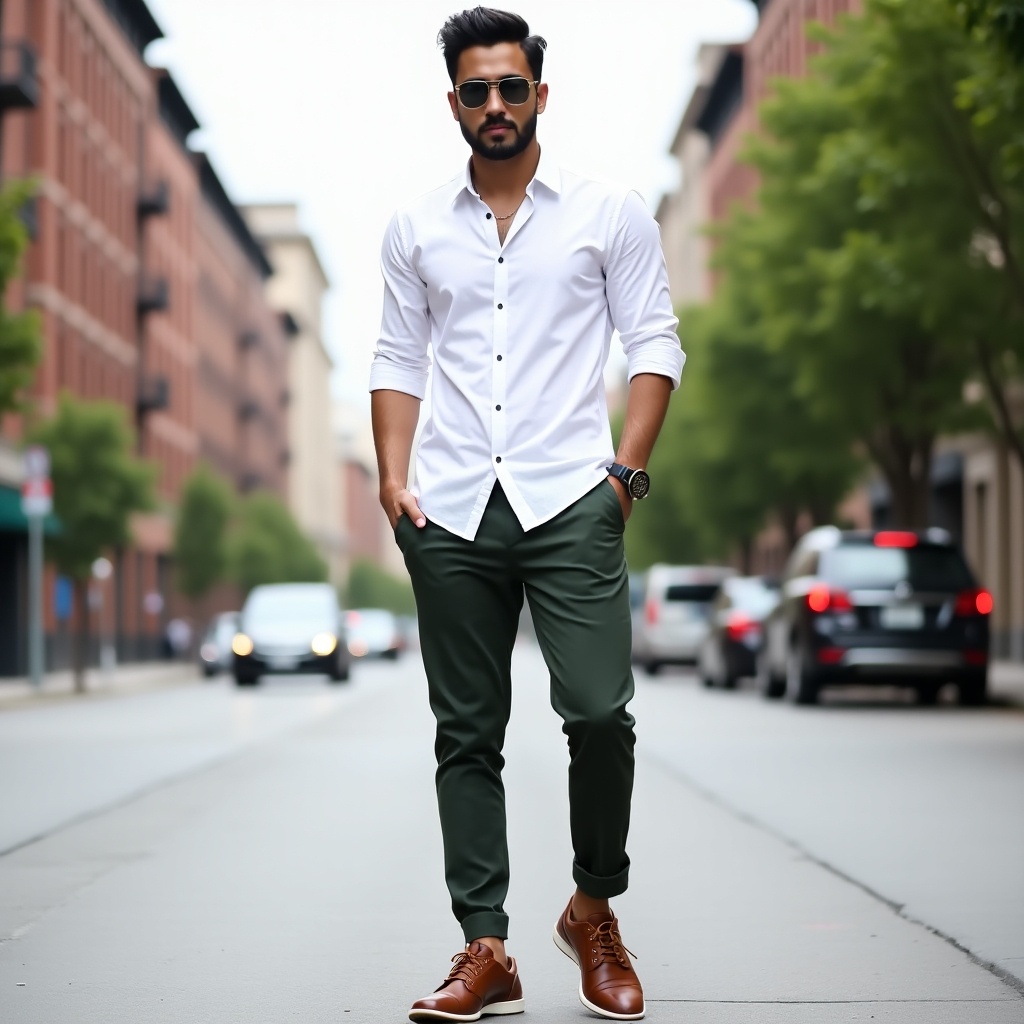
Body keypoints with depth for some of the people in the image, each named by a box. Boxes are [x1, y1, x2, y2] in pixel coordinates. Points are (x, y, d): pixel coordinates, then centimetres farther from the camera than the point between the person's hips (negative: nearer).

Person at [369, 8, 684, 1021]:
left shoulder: (609, 213, 7)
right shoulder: (416, 228, 14)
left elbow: (655, 345, 6)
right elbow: (396, 359, 15)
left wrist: (627, 469, -5)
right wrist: (392, 477, 2)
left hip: (569, 500, -2)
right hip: (450, 514, 3)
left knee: (599, 711, -13)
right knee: (466, 733, 3)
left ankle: (595, 909, 11)